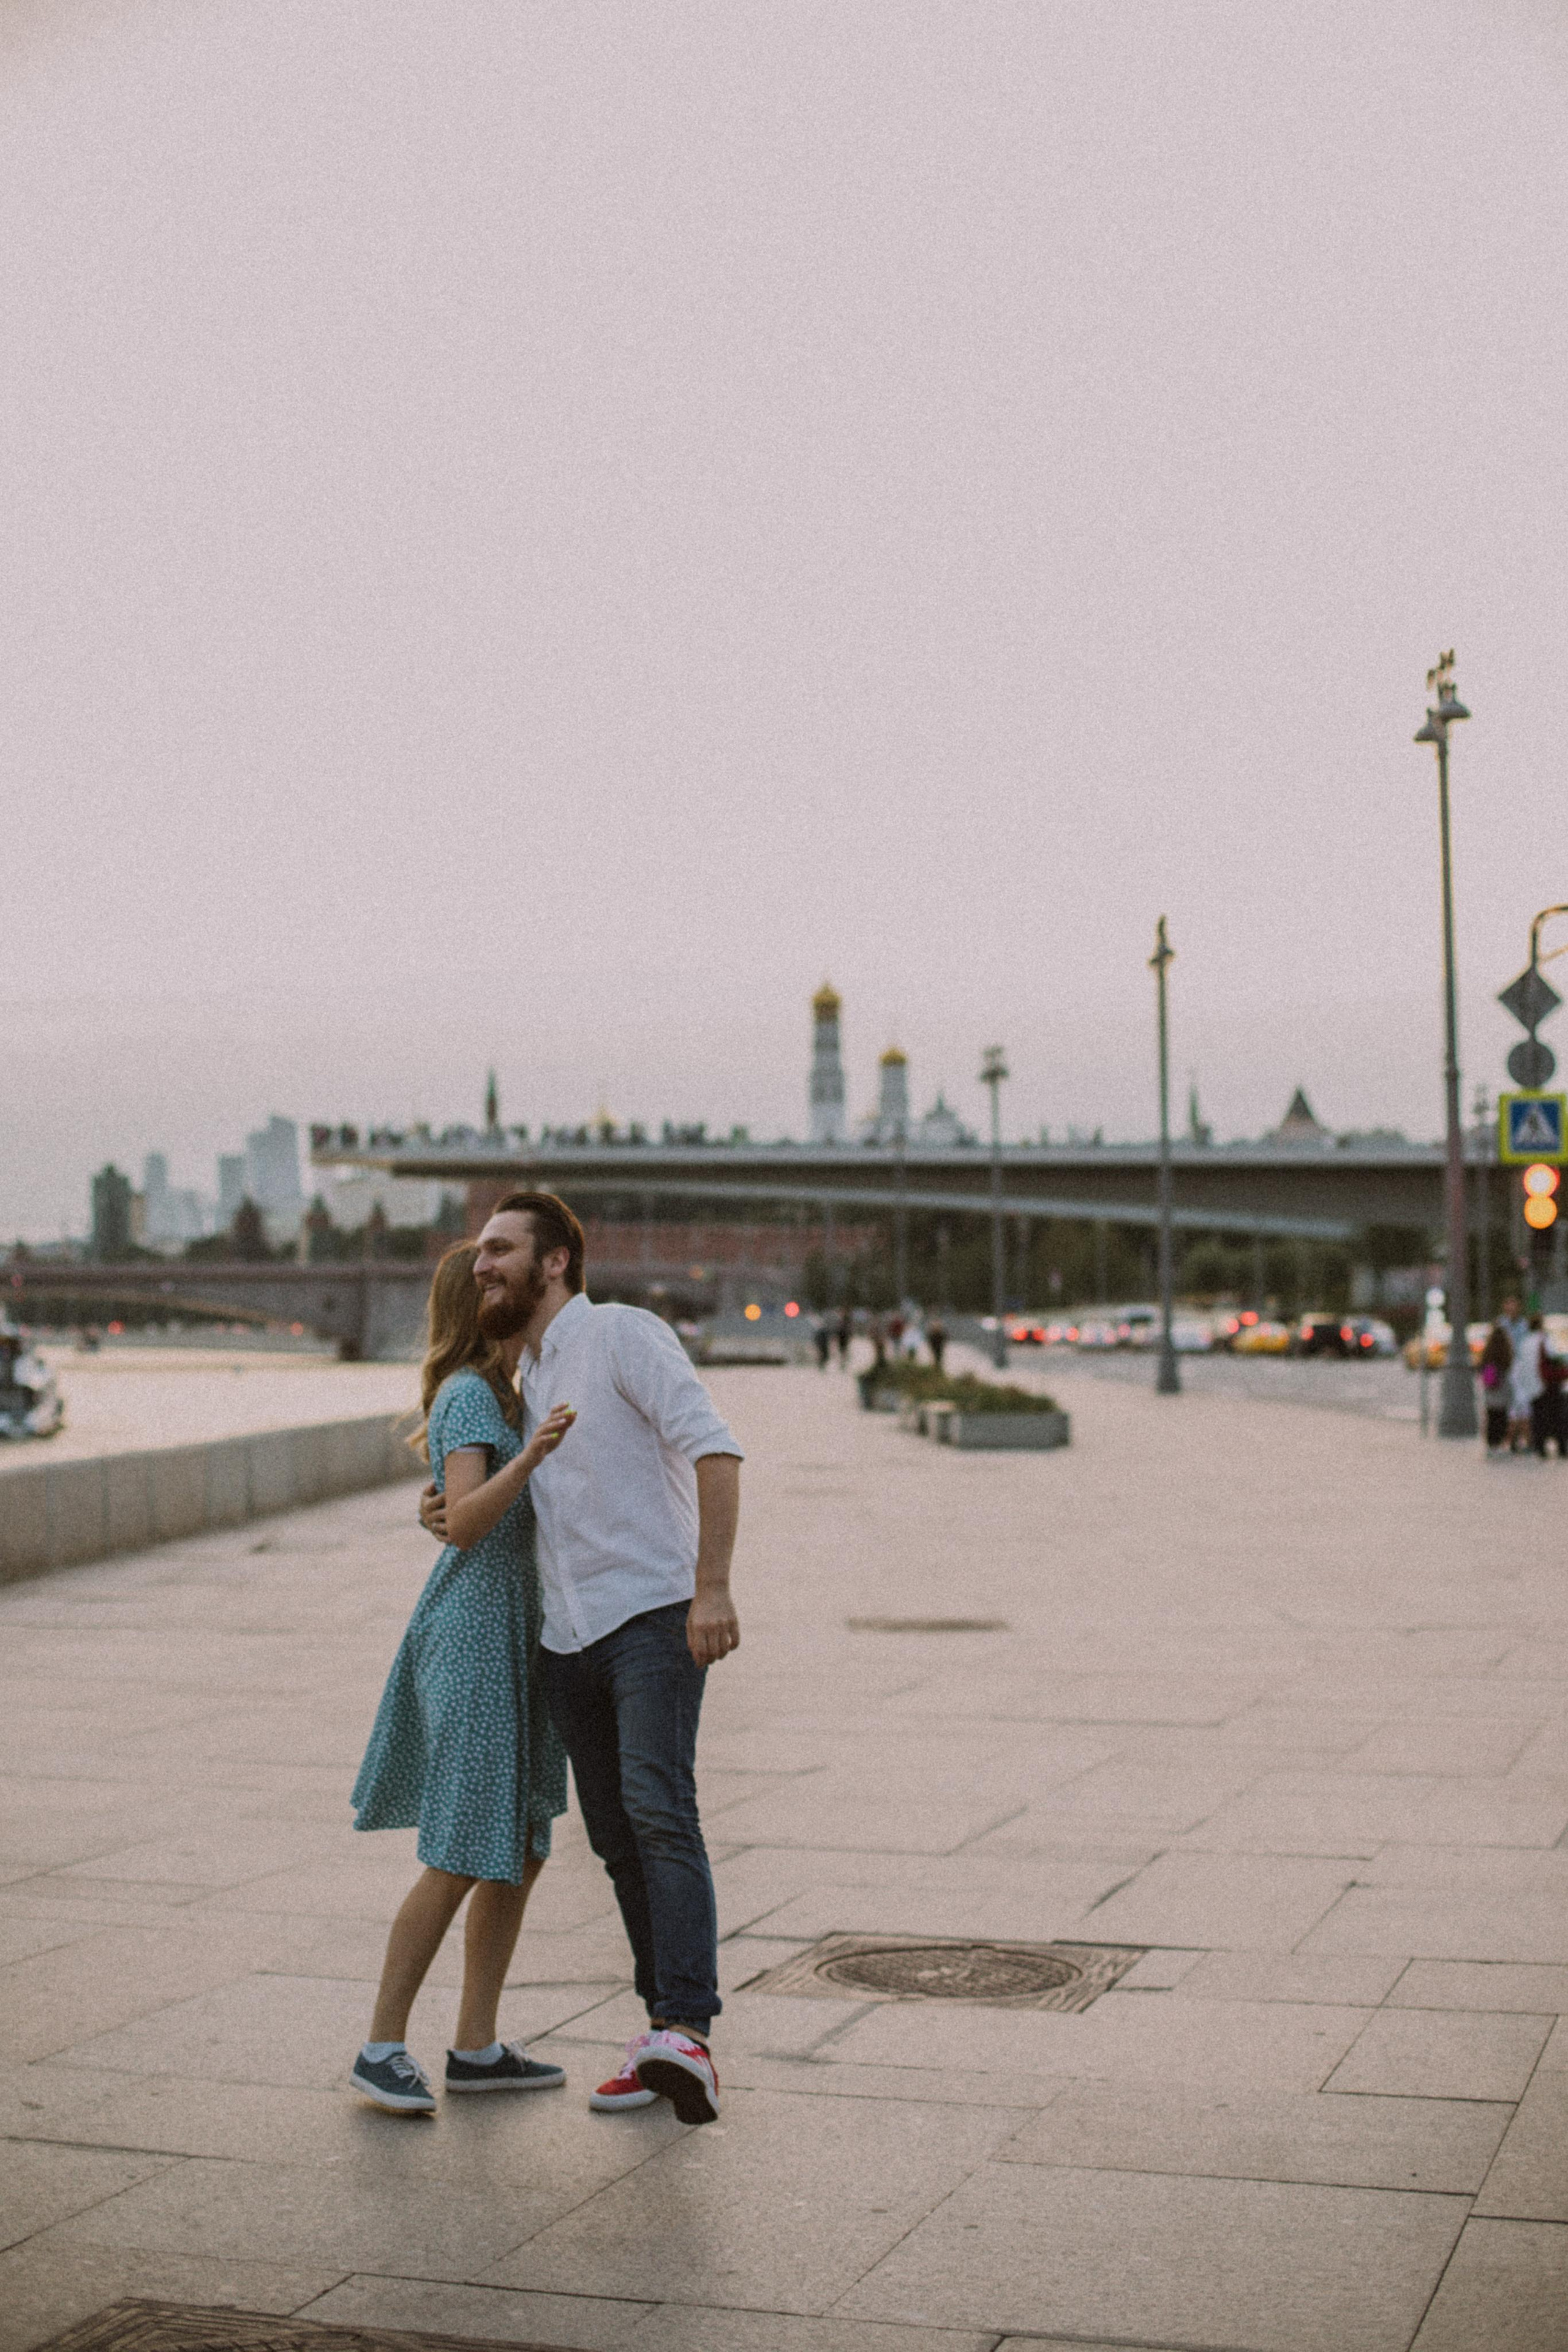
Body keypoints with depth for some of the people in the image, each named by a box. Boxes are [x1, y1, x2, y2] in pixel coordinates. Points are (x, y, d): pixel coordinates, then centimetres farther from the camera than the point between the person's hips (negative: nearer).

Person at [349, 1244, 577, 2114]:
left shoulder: (501, 1395, 18)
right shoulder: (469, 1396, -11)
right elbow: (465, 1521, -24)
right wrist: (530, 1455, -36)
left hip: (514, 1640, 10)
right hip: (471, 1639, -10)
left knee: (522, 1853, 9)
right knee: (460, 1862, -9)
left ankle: (476, 2047, 16)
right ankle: (382, 2048, 0)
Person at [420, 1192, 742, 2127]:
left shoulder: (624, 1333, -7)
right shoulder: (529, 1380, 20)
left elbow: (713, 1447, -18)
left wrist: (714, 1584, -27)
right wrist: (456, 1514, 10)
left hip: (654, 1618, -8)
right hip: (569, 1638, 9)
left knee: (660, 1813, -22)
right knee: (617, 1838, 8)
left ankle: (688, 2038, -31)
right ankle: (670, 2034, 14)